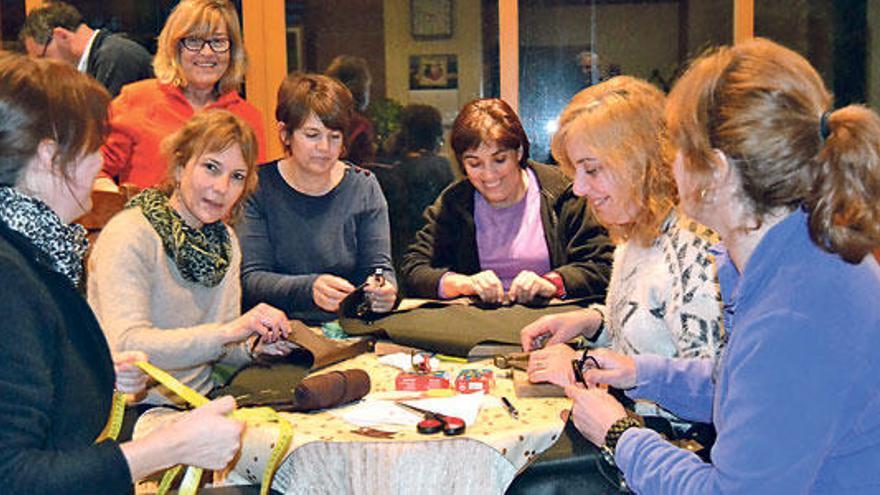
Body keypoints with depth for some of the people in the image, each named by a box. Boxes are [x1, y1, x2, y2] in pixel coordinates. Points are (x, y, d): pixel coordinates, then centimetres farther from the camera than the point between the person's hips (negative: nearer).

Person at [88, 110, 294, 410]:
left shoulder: (224, 240, 9)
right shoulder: (130, 235, -14)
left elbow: (218, 347, 12)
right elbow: (126, 347, -25)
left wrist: (252, 348, -10)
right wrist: (228, 332, -33)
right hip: (137, 411, -7)